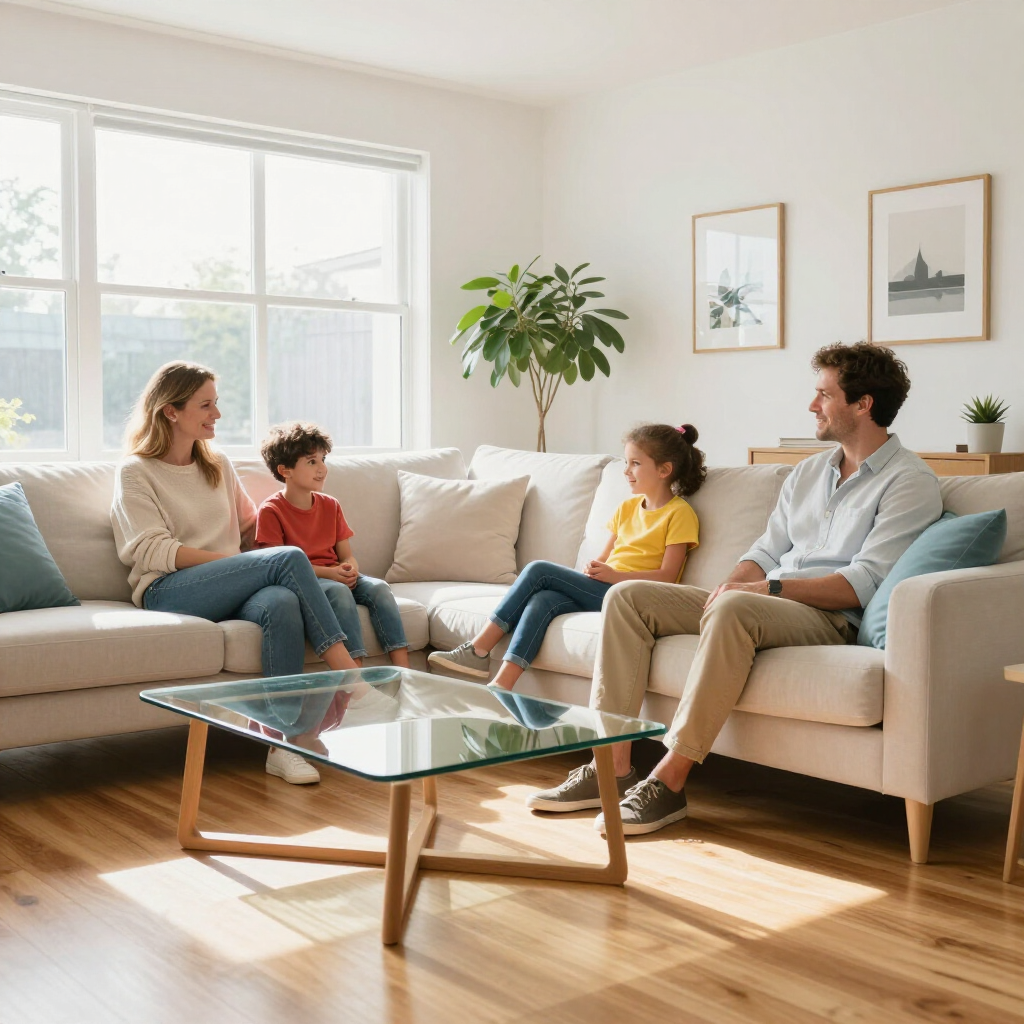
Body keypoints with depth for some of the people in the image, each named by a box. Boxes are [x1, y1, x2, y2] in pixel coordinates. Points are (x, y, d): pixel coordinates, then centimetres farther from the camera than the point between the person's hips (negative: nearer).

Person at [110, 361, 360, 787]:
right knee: (288, 558, -28)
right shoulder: (135, 472, 6)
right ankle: (348, 672, -25)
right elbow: (153, 552, -7)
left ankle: (282, 744, -37)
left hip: (230, 591, 5)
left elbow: (250, 528, 26)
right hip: (168, 593, -4)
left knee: (282, 603, -34)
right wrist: (233, 561, -15)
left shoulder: (219, 465, 23)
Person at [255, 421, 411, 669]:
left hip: (336, 575, 6)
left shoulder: (330, 505, 15)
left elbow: (347, 554, 14)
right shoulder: (270, 511, -4)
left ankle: (403, 670, -29)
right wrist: (327, 573, -20)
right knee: (339, 591, -35)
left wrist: (350, 570, -12)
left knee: (378, 587, -21)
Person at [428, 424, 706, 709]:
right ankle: (500, 688, -33)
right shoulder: (628, 507, 22)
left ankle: (478, 650, -17)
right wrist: (593, 569, -2)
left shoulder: (679, 514, -1)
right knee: (542, 601, -25)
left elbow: (667, 576, -10)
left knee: (539, 570, -18)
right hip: (601, 592, 7)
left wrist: (614, 575, -20)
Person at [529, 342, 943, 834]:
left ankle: (668, 781, -35)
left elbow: (863, 584, -14)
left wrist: (767, 588, -19)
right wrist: (731, 584, -3)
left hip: (831, 619, -8)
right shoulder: (808, 471, 21)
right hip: (764, 602, 8)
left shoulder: (909, 481, -4)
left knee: (735, 609, -40)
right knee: (627, 596, -7)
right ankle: (611, 761, -13)